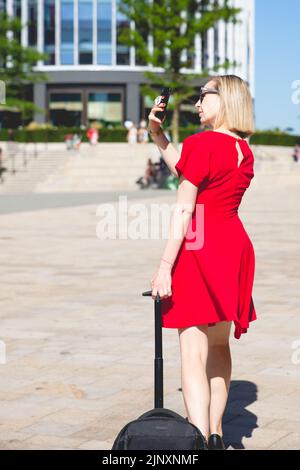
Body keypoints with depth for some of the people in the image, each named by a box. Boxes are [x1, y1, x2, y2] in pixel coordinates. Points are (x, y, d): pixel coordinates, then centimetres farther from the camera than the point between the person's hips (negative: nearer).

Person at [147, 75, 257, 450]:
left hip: (199, 249, -8)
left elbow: (183, 210, -16)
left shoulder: (201, 144, -12)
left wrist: (165, 265, -17)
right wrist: (158, 135, 16)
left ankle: (199, 442, -15)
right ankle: (215, 435, 29)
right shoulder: (244, 151, 11)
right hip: (234, 246, 8)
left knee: (193, 352, -9)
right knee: (219, 345, 18)